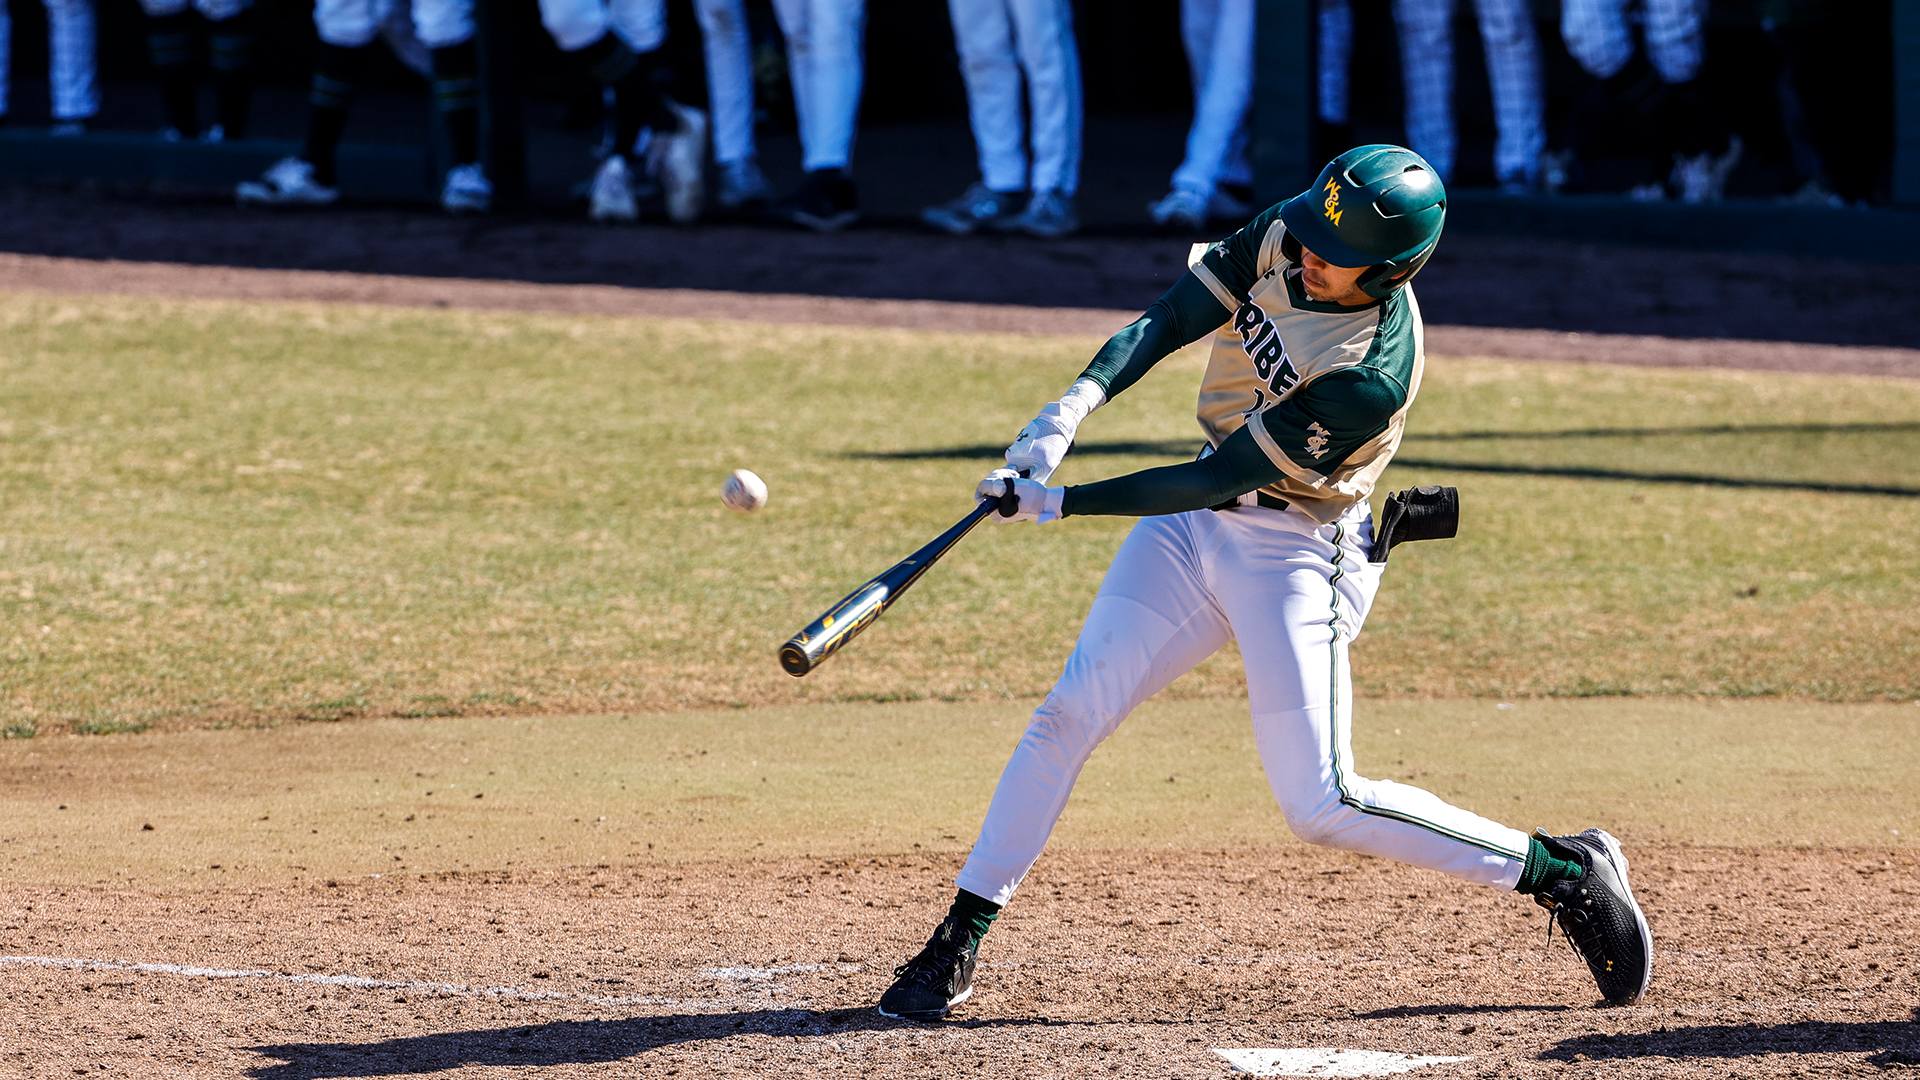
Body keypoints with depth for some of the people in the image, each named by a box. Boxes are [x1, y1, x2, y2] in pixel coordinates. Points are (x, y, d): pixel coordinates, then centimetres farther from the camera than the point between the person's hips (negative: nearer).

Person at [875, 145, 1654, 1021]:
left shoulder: (1376, 374, -28)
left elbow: (1216, 479, -26)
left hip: (1297, 555, -6)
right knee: (1068, 715, 0)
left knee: (1321, 807, -10)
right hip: (1200, 525, 7)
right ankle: (958, 945, 9)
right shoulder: (1283, 237, -9)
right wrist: (1078, 403, -29)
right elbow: (1169, 321, -11)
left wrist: (1059, 504, -25)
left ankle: (1563, 872, 3)